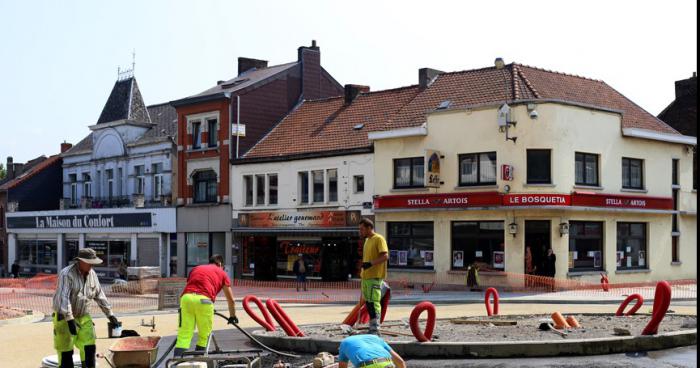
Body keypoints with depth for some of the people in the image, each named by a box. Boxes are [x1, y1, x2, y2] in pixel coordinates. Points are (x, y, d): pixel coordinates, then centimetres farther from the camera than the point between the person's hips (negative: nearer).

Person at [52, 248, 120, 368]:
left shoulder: (92, 274, 2)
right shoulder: (66, 274, -20)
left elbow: (99, 295, 12)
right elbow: (63, 298, -28)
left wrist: (110, 314, 11)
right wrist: (70, 319, -35)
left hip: (83, 317, 6)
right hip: (64, 317, -6)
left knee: (89, 348, 0)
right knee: (65, 353, -2)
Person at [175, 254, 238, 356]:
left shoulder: (195, 269, 33)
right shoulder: (222, 273, 24)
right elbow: (230, 300, 29)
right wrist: (232, 316, 44)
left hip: (186, 298, 3)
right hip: (203, 299, -3)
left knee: (183, 336, 2)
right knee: (204, 337, 14)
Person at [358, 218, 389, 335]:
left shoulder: (379, 239, -9)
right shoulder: (367, 240, 19)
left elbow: (385, 256, -18)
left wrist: (371, 263, -27)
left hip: (374, 277, -9)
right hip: (365, 276, 9)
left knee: (374, 302, -11)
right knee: (368, 302, 10)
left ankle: (375, 329, -11)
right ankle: (372, 327, 16)